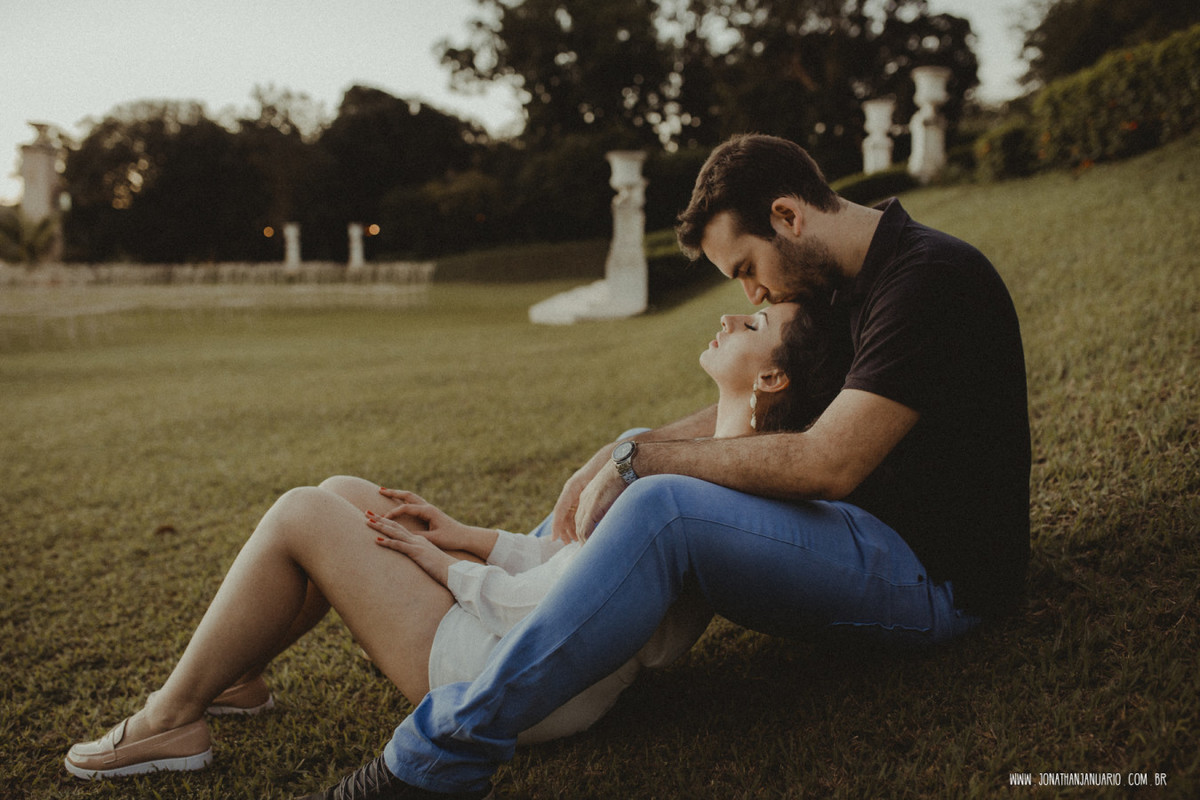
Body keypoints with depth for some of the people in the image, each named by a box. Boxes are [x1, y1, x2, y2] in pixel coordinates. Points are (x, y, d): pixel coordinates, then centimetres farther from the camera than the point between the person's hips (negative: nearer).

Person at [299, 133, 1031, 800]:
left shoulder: (930, 278, -18)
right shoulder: (843, 284, 12)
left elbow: (826, 463, -27)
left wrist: (639, 461, -19)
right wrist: (617, 456, -3)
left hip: (937, 577, -10)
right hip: (876, 532, 10)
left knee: (660, 509, -29)